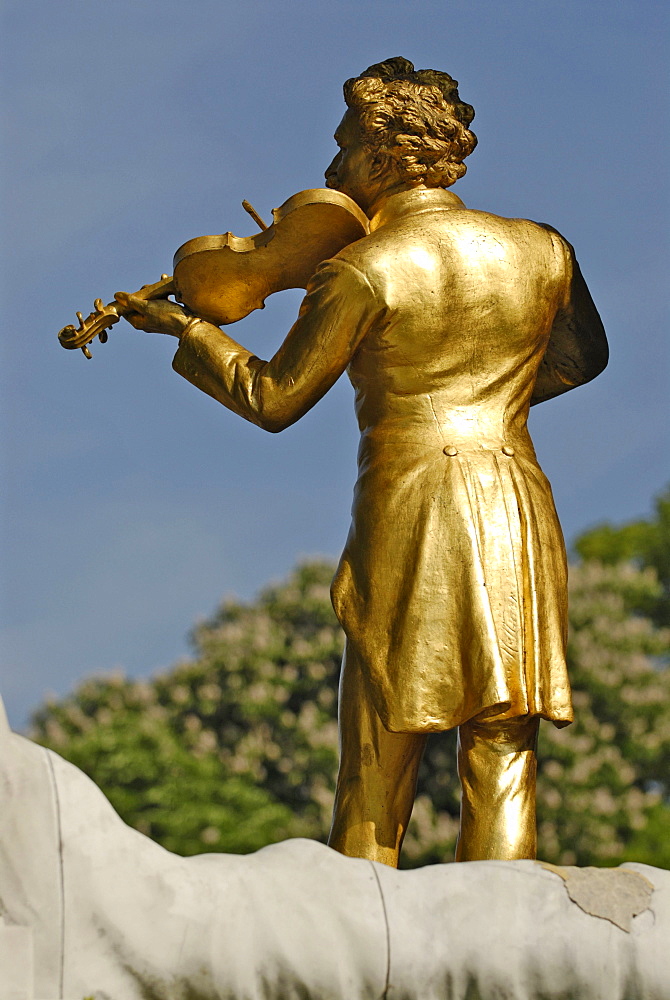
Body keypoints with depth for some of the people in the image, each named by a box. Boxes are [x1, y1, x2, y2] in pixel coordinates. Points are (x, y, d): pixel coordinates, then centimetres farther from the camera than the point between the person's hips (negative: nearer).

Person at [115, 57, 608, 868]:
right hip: (520, 514, 3)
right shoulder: (541, 249, 8)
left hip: (408, 514, -3)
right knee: (502, 769, 0)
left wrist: (182, 328, 16)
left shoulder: (363, 271, -5)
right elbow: (582, 356, 26)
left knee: (373, 781, 3)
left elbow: (272, 399, 3)